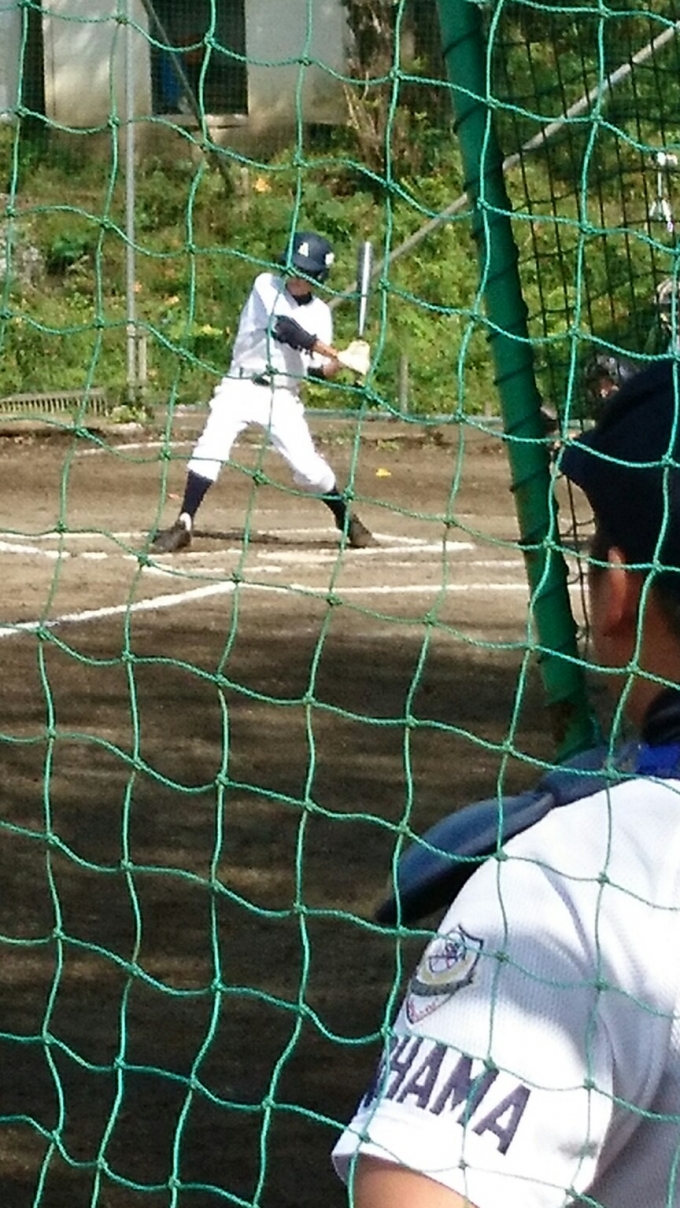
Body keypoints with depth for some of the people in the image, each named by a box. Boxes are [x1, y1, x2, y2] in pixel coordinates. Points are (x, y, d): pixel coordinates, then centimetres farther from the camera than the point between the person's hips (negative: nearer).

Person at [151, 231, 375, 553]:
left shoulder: (319, 312, 8)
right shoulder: (266, 286, -3)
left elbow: (318, 370, 6)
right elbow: (284, 329, -18)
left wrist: (341, 363, -16)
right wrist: (339, 354, -21)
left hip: (283, 398, 2)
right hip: (241, 388, -2)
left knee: (308, 465, -5)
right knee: (210, 447, -19)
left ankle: (347, 520, 18)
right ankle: (183, 525, -16)